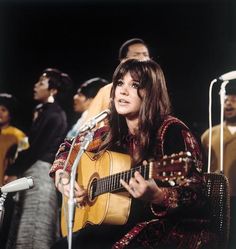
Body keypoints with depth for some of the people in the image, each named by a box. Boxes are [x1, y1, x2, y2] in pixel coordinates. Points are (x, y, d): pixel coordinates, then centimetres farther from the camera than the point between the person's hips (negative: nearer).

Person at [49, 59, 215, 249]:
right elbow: (68, 148, 23)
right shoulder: (112, 132, 7)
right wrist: (62, 178, 4)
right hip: (118, 226, 6)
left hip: (165, 230, -6)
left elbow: (196, 196, -19)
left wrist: (156, 196, -37)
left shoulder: (170, 130, -13)